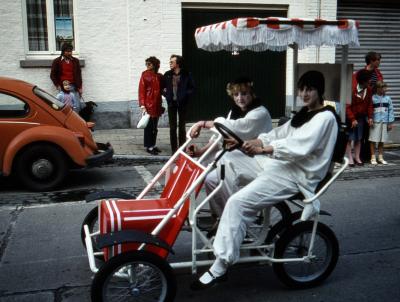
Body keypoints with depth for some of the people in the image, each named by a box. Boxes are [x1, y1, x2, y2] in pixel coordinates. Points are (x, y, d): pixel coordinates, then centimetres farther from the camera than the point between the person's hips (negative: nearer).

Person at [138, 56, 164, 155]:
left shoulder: (159, 76, 9)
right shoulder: (145, 74, -4)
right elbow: (141, 90, -8)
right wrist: (142, 105, -14)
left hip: (157, 105, 5)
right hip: (148, 104, -5)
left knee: (155, 127, 10)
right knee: (149, 126, -2)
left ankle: (153, 145, 19)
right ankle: (148, 146, 5)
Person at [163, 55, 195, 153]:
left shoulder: (186, 74, -3)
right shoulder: (167, 75, 5)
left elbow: (192, 88, 0)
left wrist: (185, 95, -13)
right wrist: (166, 95, -2)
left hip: (182, 103, -2)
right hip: (171, 103, 2)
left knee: (182, 126, 6)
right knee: (172, 127, 3)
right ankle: (174, 149, 9)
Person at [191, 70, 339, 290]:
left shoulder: (325, 117, -7)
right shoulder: (304, 114, 23)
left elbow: (301, 146, -22)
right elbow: (280, 133, 13)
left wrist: (264, 148, -29)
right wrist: (256, 141, -5)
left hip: (295, 174, -9)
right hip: (277, 163, 10)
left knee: (237, 202, -26)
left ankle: (219, 268, -21)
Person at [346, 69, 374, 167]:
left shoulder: (369, 90, 0)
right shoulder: (353, 90, -19)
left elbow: (369, 104, 9)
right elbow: (348, 106, -17)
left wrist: (370, 117, 1)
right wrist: (352, 119, -19)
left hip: (361, 118, 6)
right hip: (351, 118, -6)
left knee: (359, 138, 11)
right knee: (349, 138, 0)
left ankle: (357, 157, 19)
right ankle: (350, 158, 6)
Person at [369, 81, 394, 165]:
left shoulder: (387, 98, 6)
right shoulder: (372, 98, -5)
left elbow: (390, 110, 8)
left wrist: (390, 122, 5)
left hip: (384, 122, 3)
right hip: (375, 122, -3)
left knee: (382, 141, 9)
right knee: (373, 140, 0)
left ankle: (380, 157, 18)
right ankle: (373, 157, 9)